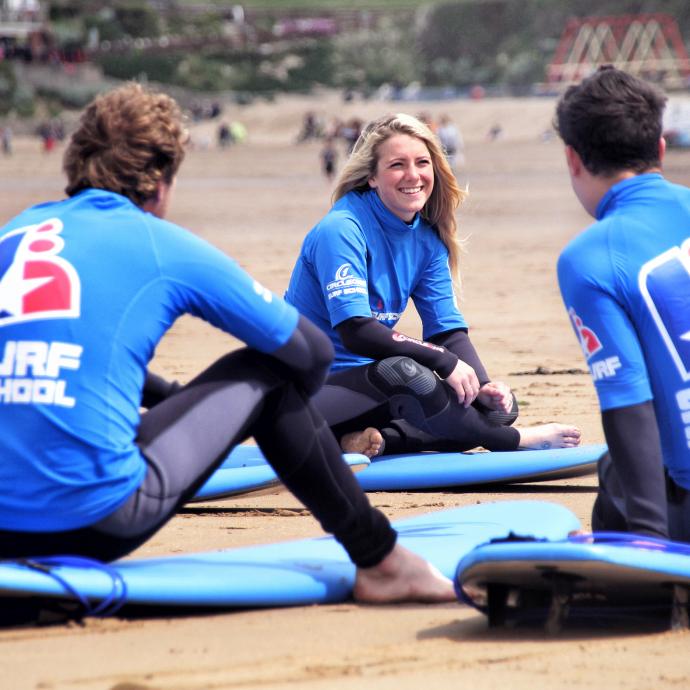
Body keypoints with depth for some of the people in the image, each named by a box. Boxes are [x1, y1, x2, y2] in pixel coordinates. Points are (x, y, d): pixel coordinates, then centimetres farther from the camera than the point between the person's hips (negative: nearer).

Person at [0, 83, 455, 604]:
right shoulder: (165, 247, 3)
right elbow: (312, 351, 14)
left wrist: (181, 400, 42)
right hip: (95, 518, -5)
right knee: (266, 373, 15)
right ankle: (380, 561, 22)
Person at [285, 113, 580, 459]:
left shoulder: (427, 238, 7)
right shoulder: (341, 230, -16)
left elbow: (449, 328, 2)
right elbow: (355, 332, -25)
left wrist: (482, 385, -18)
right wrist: (445, 362, -25)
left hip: (365, 382, 8)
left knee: (498, 404, -5)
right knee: (403, 372, -36)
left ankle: (379, 439, -22)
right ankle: (514, 440, -18)